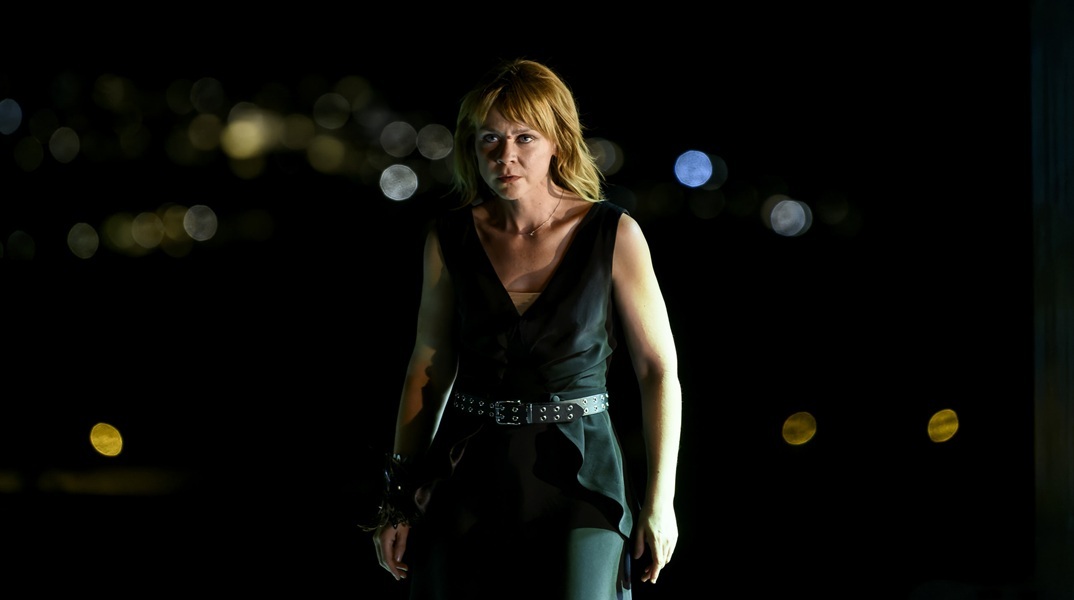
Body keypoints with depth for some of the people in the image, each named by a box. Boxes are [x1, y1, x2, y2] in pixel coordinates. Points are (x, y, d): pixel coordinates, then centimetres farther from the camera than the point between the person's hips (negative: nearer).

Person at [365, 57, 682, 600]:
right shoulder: (450, 239, 2)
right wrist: (400, 498, 7)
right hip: (468, 479, 2)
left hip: (579, 475, -2)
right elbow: (429, 369, 9)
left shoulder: (613, 236, -5)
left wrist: (660, 498, -6)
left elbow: (658, 370, -2)